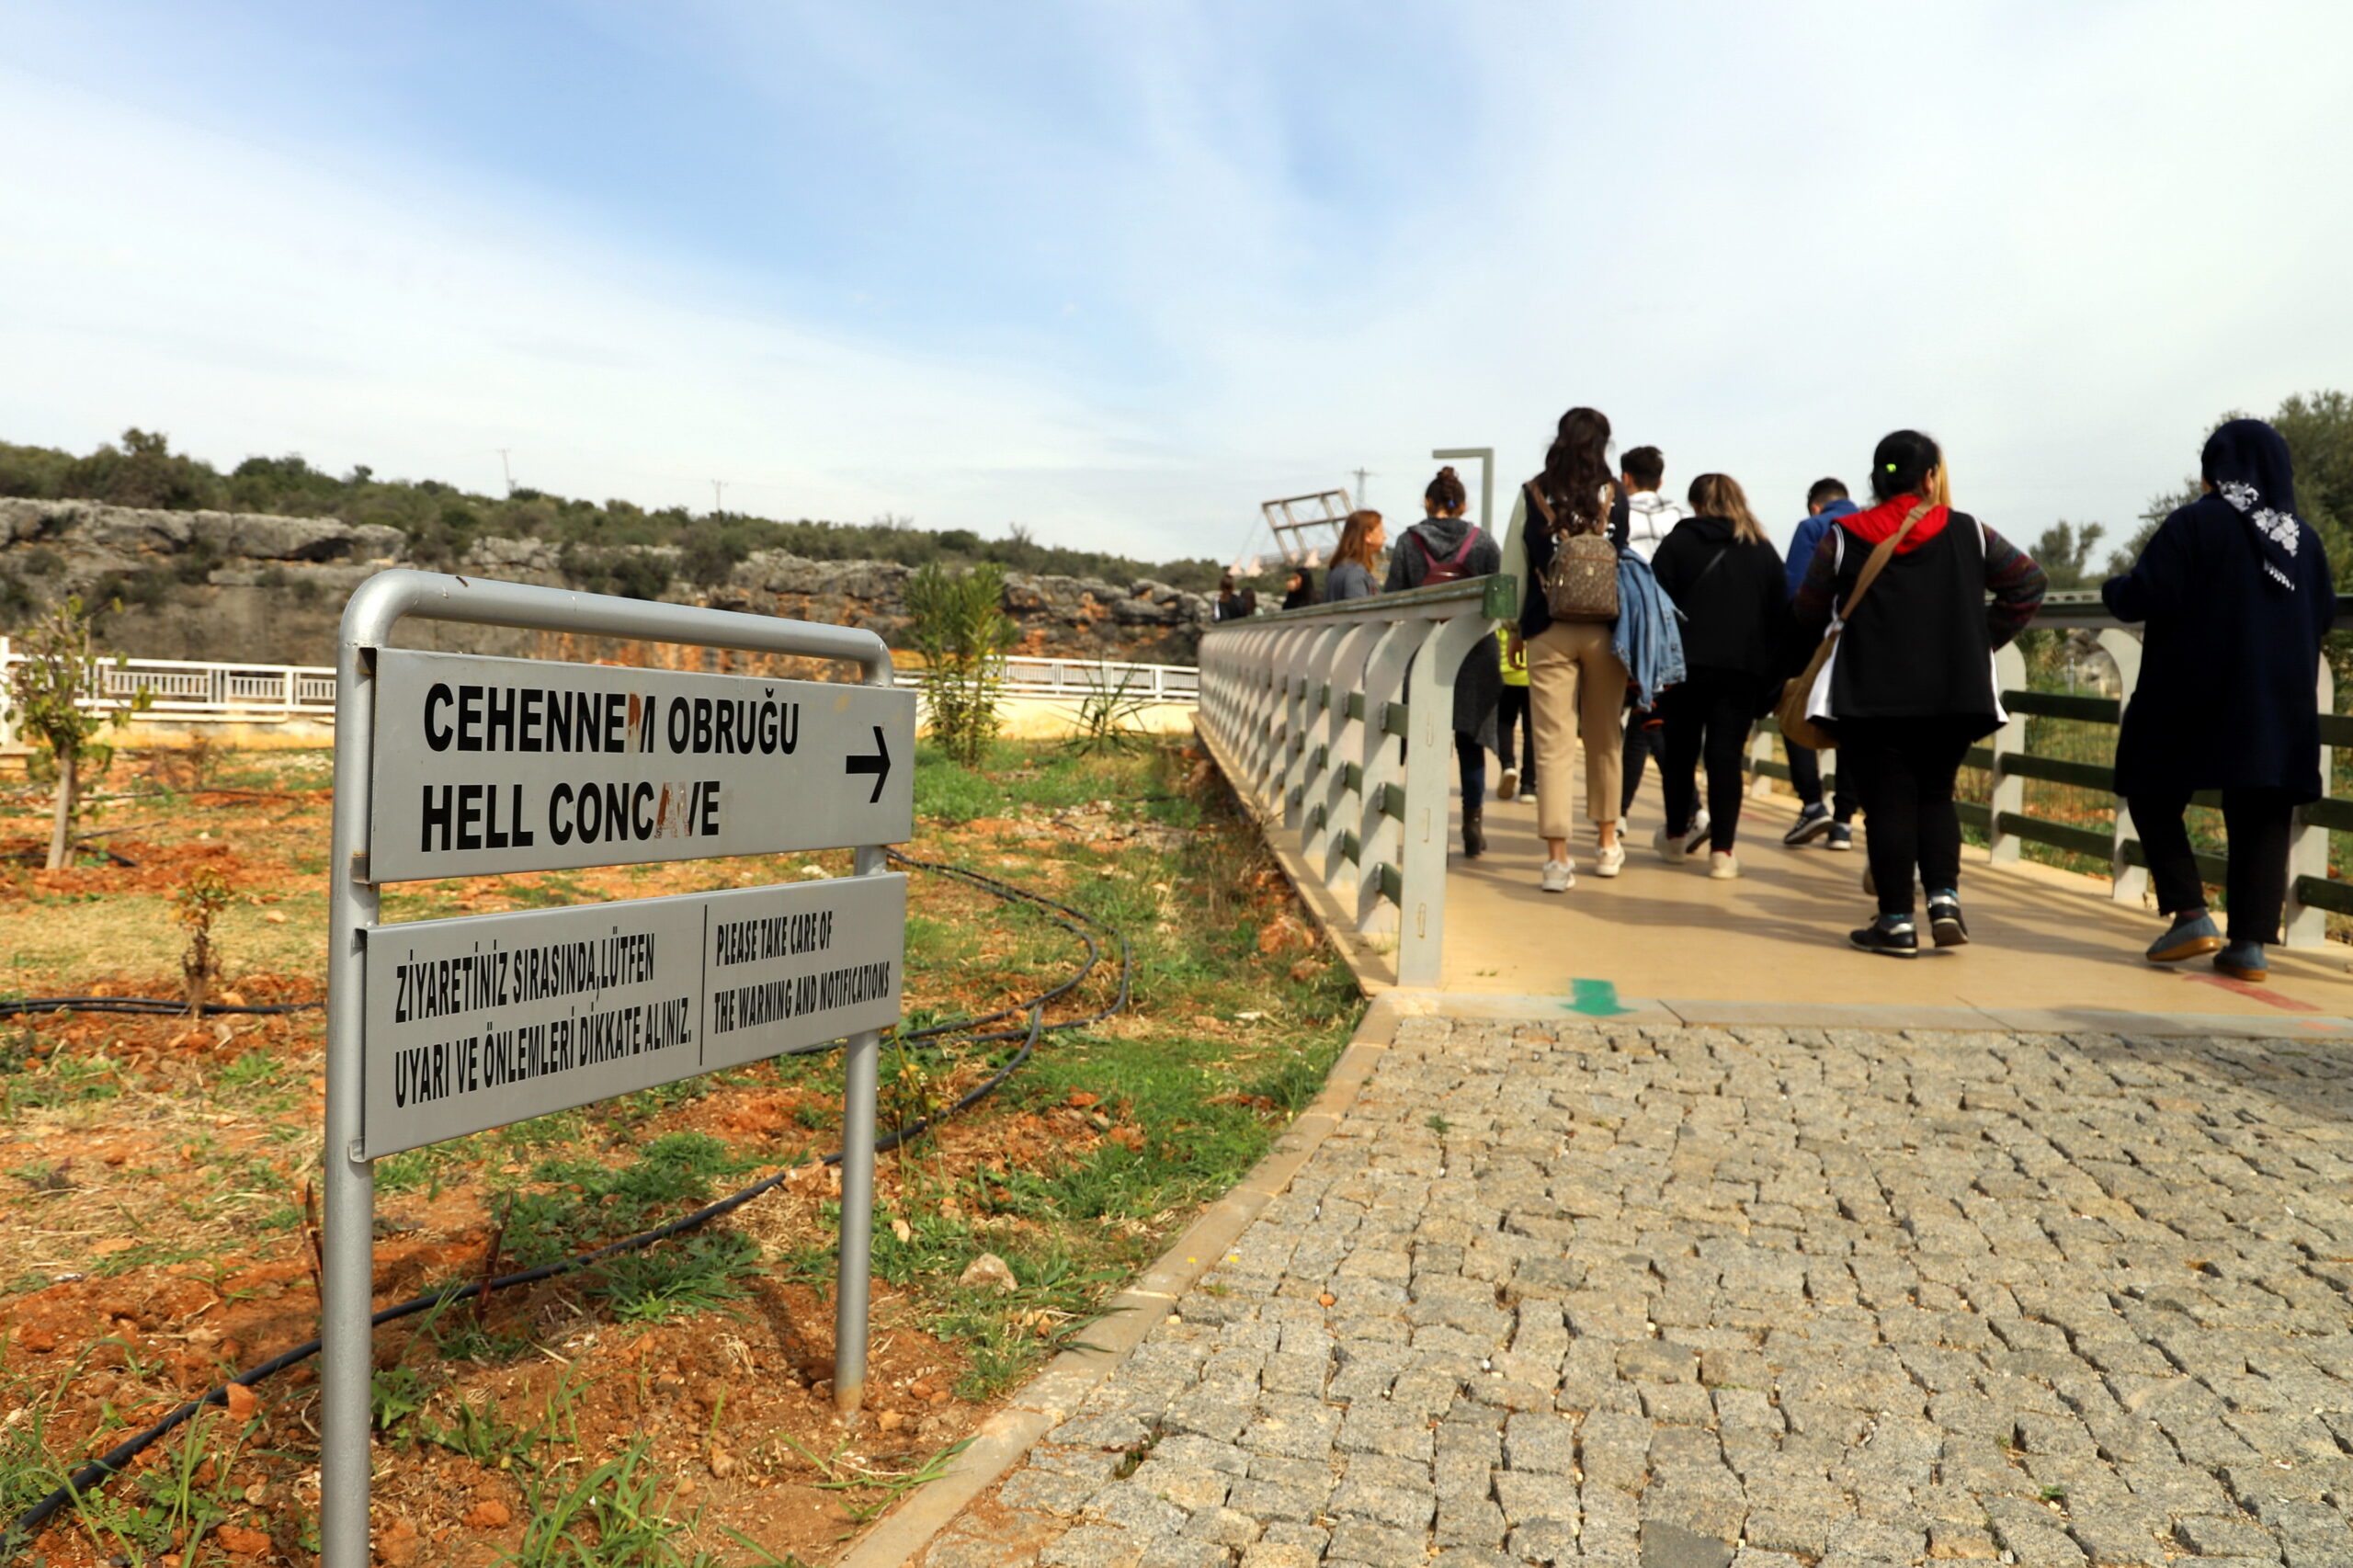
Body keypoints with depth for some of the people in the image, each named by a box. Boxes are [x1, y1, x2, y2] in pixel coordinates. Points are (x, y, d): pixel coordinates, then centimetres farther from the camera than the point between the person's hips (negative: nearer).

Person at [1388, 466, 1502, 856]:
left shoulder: (1409, 542, 1)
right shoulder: (1484, 541, 2)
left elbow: (1392, 598, -1)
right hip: (1474, 654, 0)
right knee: (1470, 741, 9)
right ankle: (1473, 821, 7)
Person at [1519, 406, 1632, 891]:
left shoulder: (1534, 494, -1)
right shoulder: (1613, 496, 1)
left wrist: (1516, 625, 7)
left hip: (1548, 630, -1)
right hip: (1603, 628, 1)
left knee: (1552, 744, -2)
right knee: (1604, 739, 15)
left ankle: (1557, 858, -6)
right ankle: (1607, 844, 26)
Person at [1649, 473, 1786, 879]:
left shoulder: (1678, 543, 3)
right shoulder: (1764, 551, 11)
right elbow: (1781, 616, 9)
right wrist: (1770, 677, 11)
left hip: (1685, 664, -1)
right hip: (1743, 671, 1)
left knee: (1680, 750, 13)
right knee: (1727, 755, 0)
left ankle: (1676, 837, 26)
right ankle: (1721, 851, -4)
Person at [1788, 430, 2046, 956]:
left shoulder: (1843, 537, 0)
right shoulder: (1968, 533, 4)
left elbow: (1807, 616, 4)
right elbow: (2028, 582, 10)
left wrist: (1796, 665, 21)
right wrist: (1983, 639, 16)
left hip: (1868, 696, -2)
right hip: (1953, 696, 2)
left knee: (1887, 803, 2)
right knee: (1935, 795, 17)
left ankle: (1896, 921, 0)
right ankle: (1944, 895, 0)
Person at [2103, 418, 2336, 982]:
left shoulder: (2195, 523, -9)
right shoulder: (2303, 537, 7)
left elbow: (2145, 597, -16)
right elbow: (2324, 614, 13)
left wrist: (2112, 588, 4)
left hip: (2193, 693, -4)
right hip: (2279, 703, 5)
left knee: (2153, 795, 10)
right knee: (2260, 818, 8)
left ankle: (2191, 916, -2)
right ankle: (2251, 943, 3)